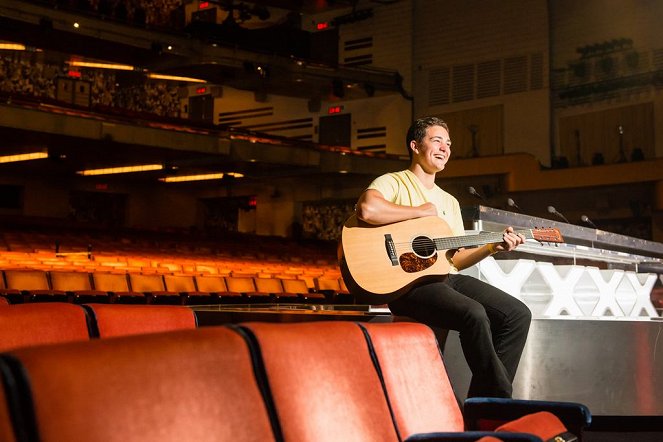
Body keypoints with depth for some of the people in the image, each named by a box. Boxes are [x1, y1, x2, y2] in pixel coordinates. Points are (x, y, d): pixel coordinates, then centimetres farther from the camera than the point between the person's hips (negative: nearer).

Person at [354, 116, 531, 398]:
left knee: (518, 314, -8)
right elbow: (367, 209, -24)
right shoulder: (394, 182, 1)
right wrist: (423, 211, -11)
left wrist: (492, 247, 3)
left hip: (448, 278, 8)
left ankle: (483, 401, -4)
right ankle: (501, 399, -14)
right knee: (474, 314, -31)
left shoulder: (450, 202, 25)